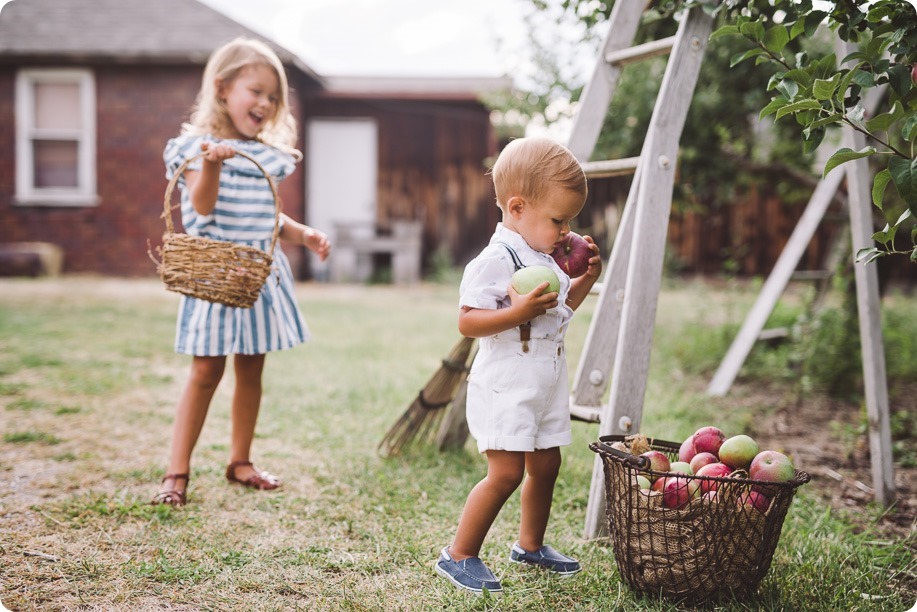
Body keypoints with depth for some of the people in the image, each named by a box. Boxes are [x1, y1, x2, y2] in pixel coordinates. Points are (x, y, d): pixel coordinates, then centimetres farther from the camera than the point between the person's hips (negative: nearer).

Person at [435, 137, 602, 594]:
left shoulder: (545, 259, 12)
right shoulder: (495, 260, -18)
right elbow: (468, 321, -22)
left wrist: (586, 280, 13)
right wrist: (519, 311, -33)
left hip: (546, 385, 9)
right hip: (506, 388, -9)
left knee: (545, 465, 16)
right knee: (505, 473, -11)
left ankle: (530, 545, 34)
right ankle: (459, 556, 2)